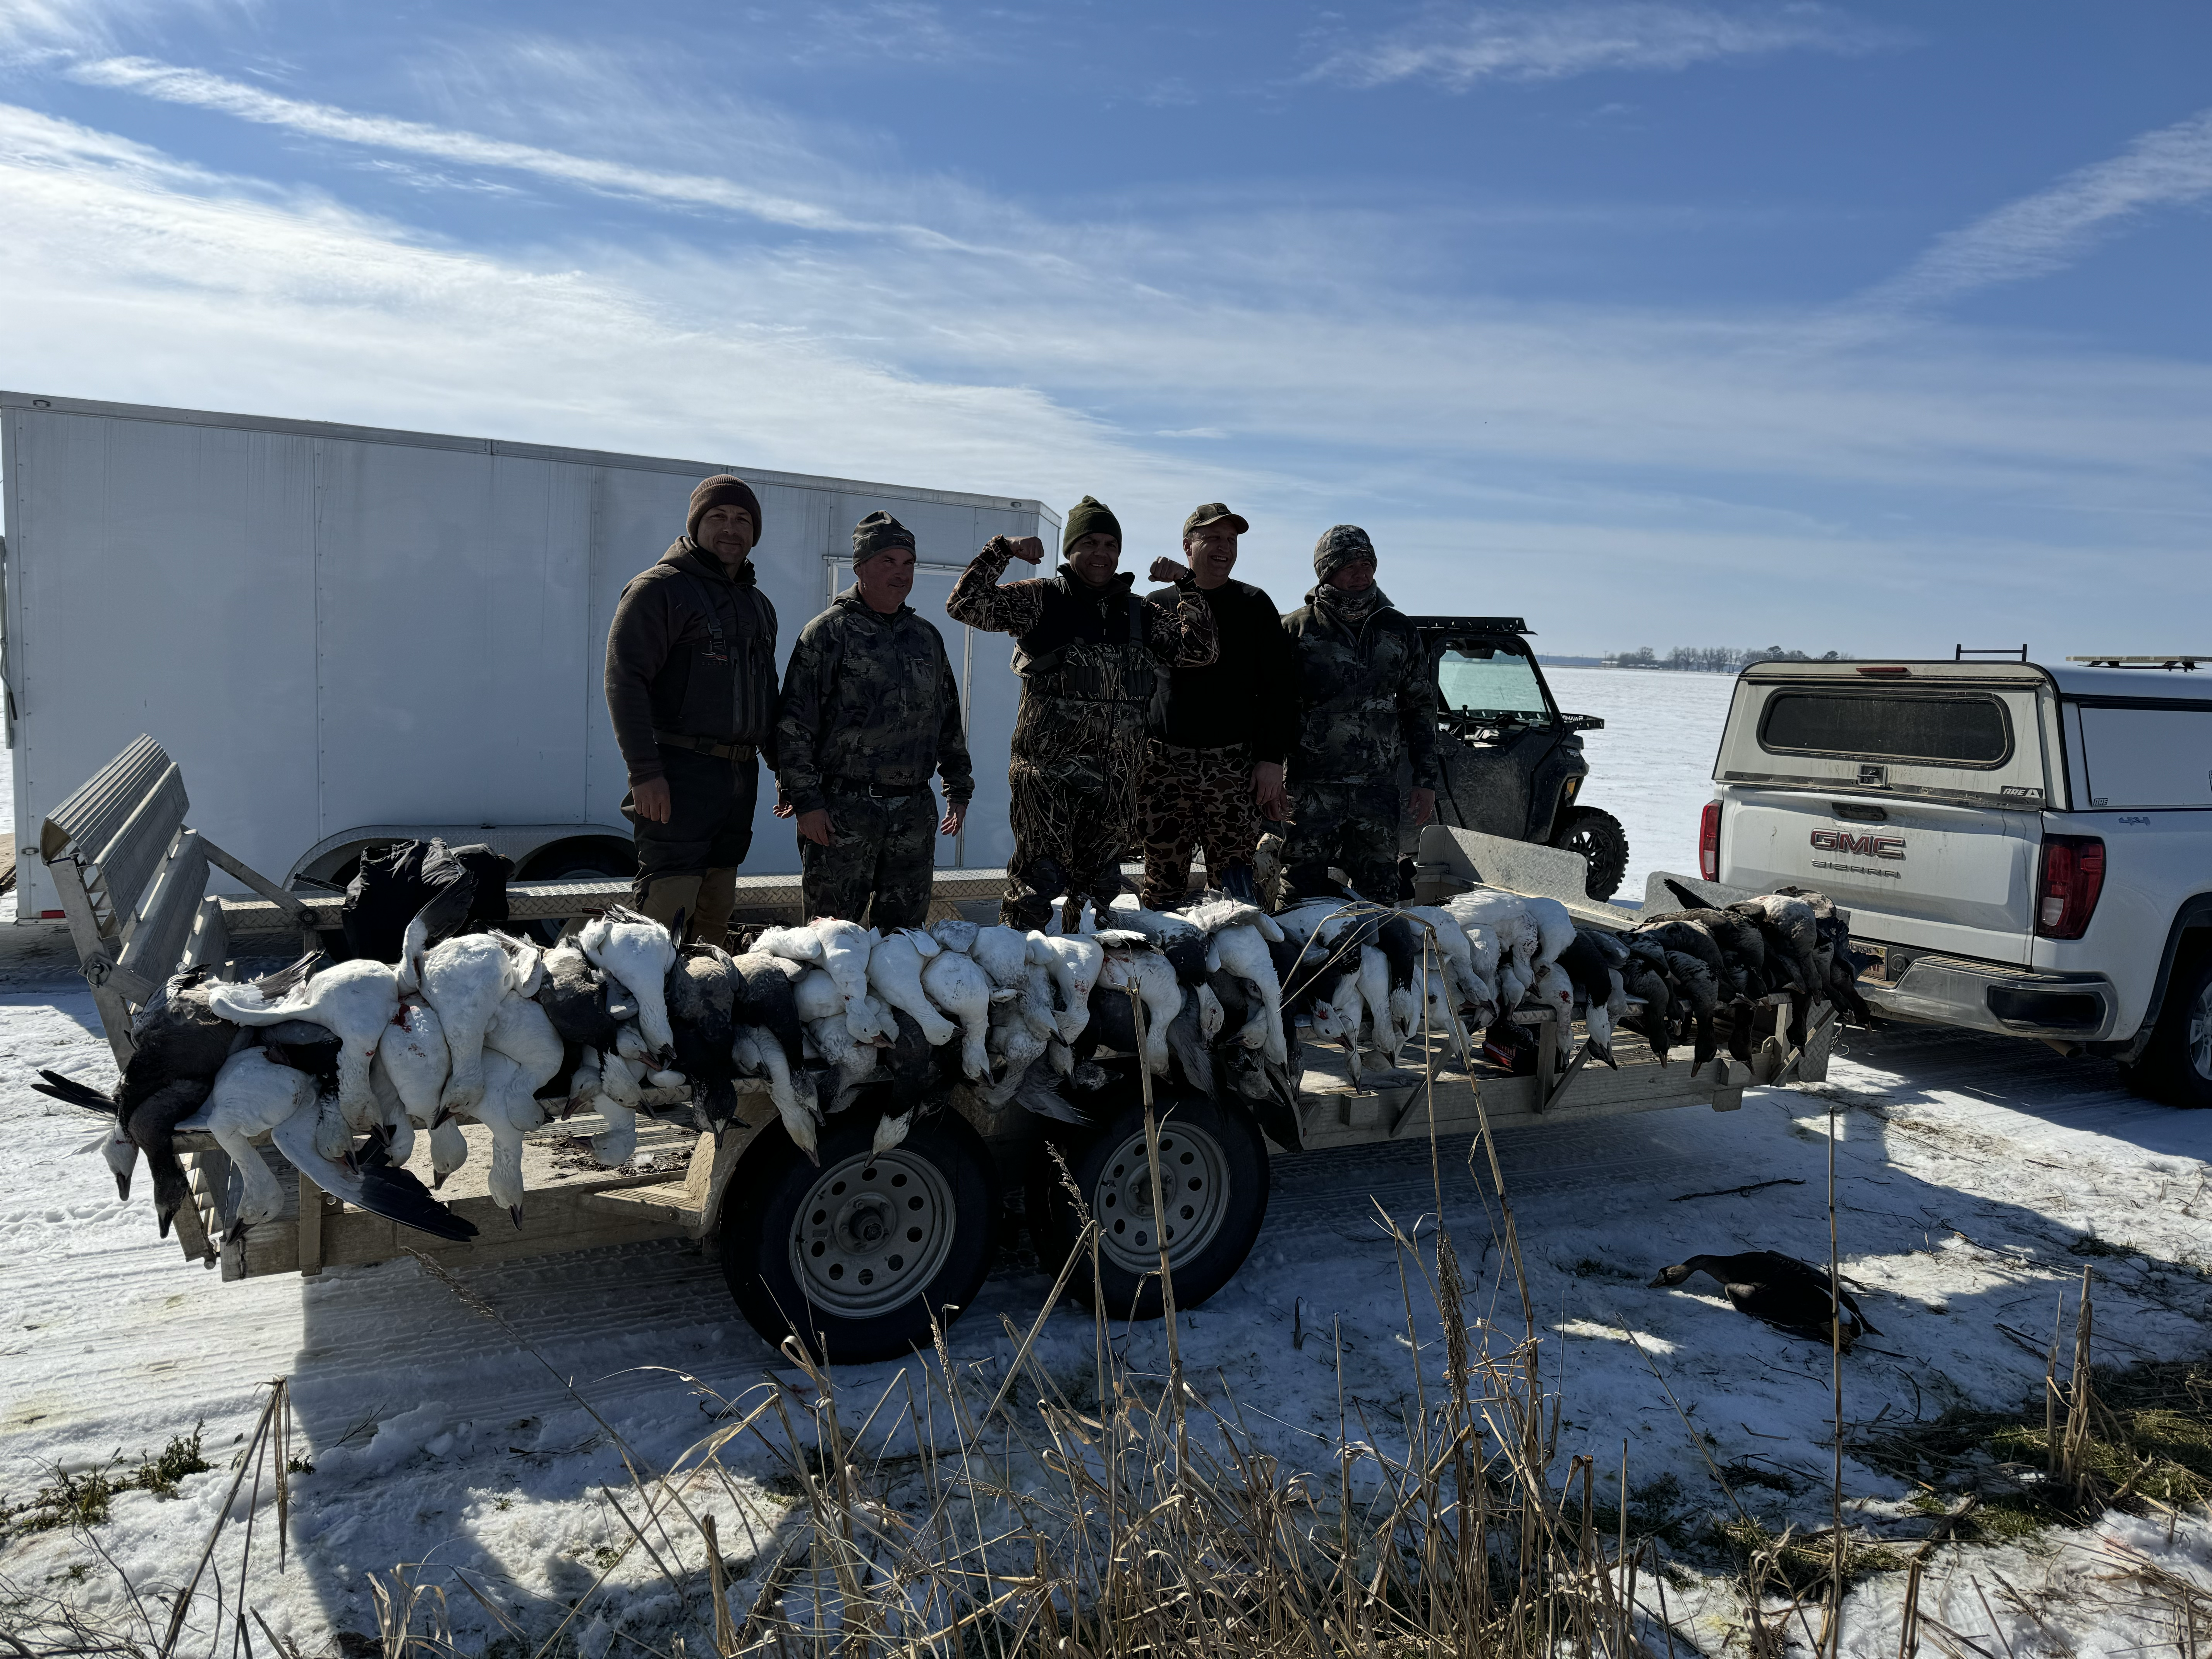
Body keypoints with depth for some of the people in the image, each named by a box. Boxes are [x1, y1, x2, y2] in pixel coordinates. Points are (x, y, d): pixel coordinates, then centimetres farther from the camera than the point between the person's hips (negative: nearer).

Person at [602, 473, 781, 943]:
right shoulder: (660, 588, -4)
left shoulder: (759, 604, 20)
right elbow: (624, 679, -12)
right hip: (680, 776, -7)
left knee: (717, 912, 11)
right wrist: (645, 771, -19)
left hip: (741, 776, 7)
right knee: (667, 908, -12)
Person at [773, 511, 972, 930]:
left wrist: (958, 790, 19)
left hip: (914, 812, 5)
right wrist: (804, 800, -13)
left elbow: (949, 721, 22)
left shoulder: (927, 637, 15)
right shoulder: (828, 633, -2)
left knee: (905, 929, 9)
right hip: (843, 812, -5)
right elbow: (794, 726, -7)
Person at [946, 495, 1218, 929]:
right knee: (1039, 882, -8)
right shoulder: (1040, 600, 2)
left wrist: (1186, 586, 3)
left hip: (1117, 780, 5)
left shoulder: (1140, 614, 15)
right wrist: (1002, 550, -12)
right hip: (1047, 772, -4)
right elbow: (965, 605, -4)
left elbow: (1198, 649, 12)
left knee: (1100, 888, 14)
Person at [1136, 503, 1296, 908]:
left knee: (1235, 880, -6)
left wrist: (1272, 758, -2)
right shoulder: (1157, 605, 12)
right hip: (1163, 763, 1)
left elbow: (1279, 688, 7)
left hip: (1233, 765, -1)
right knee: (1163, 881, 0)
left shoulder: (1254, 606, 9)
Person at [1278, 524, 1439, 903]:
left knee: (1379, 897, 10)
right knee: (1303, 895, 0)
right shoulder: (1296, 630, 0)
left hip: (1378, 789, 3)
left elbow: (1421, 708, 14)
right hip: (1311, 790, -3)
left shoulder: (1399, 631, 10)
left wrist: (1426, 780, 9)